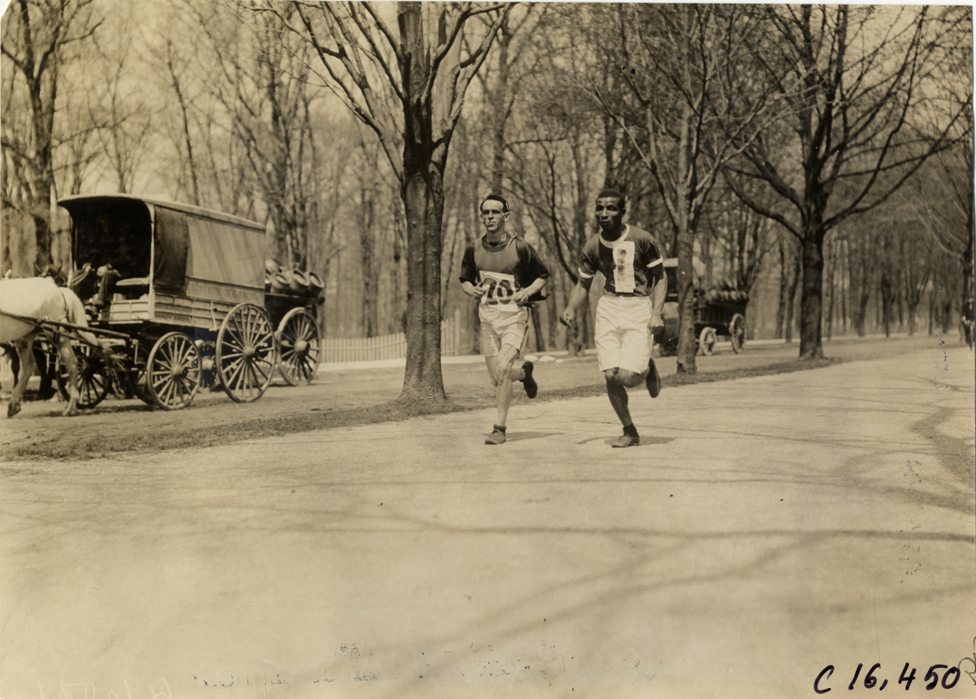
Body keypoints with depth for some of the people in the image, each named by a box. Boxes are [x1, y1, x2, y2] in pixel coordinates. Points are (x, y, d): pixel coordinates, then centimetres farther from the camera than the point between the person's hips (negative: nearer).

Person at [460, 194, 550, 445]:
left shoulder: (520, 248, -7)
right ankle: (524, 373, 42)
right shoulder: (473, 249, 3)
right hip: (487, 314, 4)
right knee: (496, 379, 7)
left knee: (502, 369, -20)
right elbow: (465, 280, 16)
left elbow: (543, 276, 5)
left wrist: (528, 291, -13)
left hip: (514, 314, -4)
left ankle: (499, 427, -9)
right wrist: (472, 290, -6)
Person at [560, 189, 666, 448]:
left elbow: (660, 278, 0)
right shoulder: (592, 247, 2)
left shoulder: (642, 240, -9)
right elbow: (583, 284, 13)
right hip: (608, 307, 4)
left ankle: (648, 369, 22)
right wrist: (570, 308, -7)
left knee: (628, 376, -17)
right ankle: (630, 432, 16)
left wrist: (656, 314, -13)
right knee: (610, 376, -3)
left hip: (639, 308, -3)